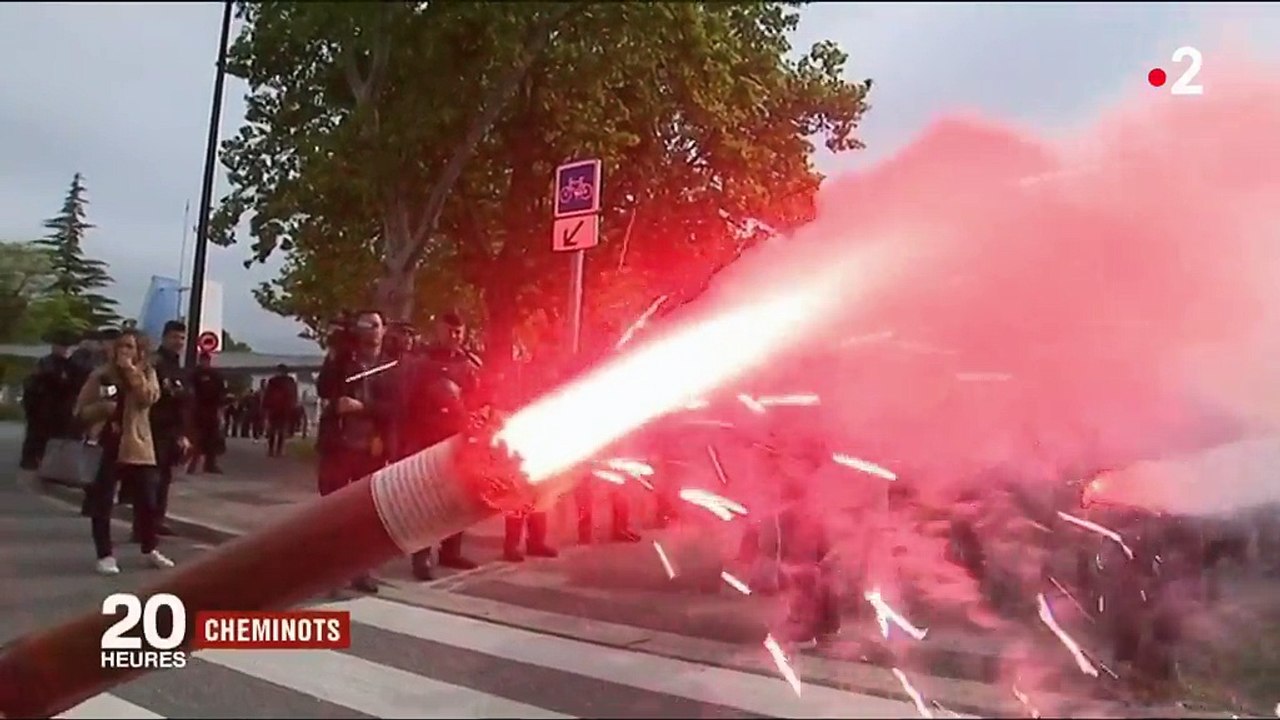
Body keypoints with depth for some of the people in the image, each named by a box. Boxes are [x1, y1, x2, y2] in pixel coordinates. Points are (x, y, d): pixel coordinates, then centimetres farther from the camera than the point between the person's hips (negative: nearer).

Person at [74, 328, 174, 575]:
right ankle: (105, 555, 11)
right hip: (107, 445, -1)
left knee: (147, 501, 6)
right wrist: (102, 407, -17)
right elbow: (81, 410, 2)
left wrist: (132, 371, -19)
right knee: (102, 503, 1)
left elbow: (149, 398, -17)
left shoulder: (147, 373, 4)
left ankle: (150, 549, 24)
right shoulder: (101, 375, 1)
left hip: (137, 446, 1)